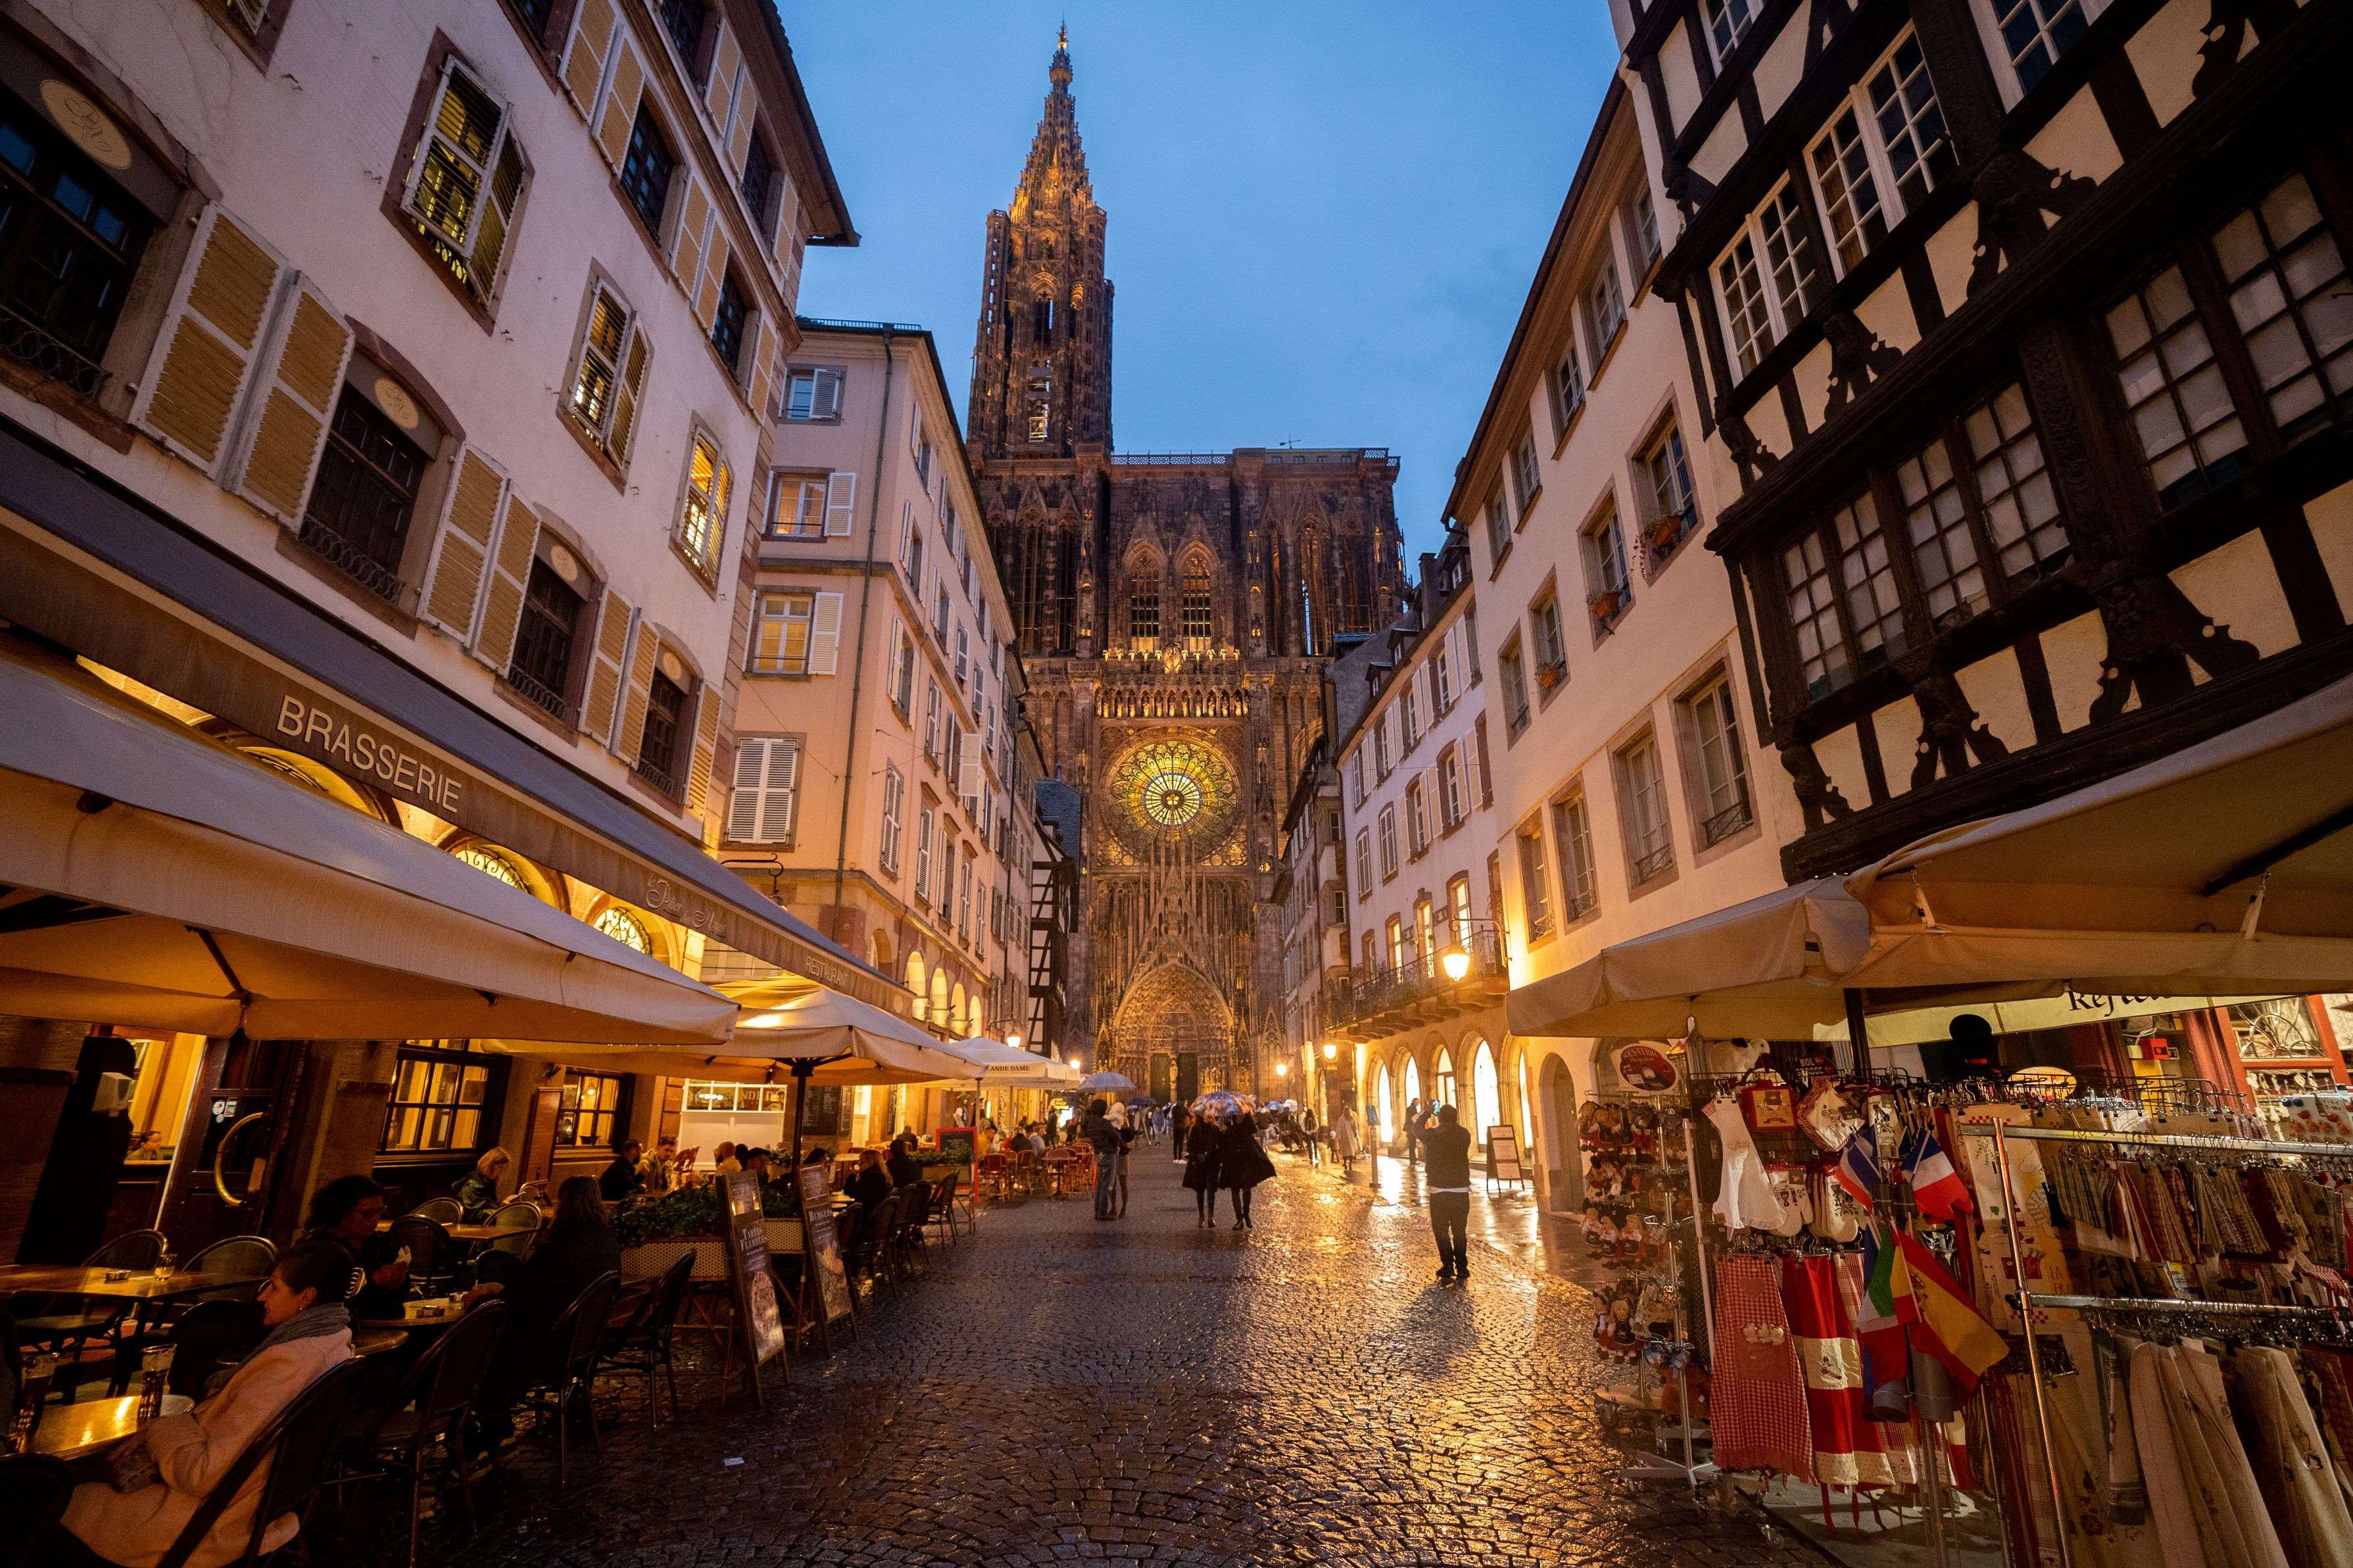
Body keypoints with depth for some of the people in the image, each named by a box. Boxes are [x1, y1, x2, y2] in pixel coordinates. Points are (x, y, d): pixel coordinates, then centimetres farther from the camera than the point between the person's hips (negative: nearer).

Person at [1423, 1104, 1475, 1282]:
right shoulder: (1464, 1134, -4)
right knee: (1459, 1231, 14)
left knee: (1441, 1230, 9)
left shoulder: (1433, 1135, -10)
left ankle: (1448, 1267, 4)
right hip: (1462, 1190, 3)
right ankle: (1462, 1268, 13)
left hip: (1439, 1191, -3)